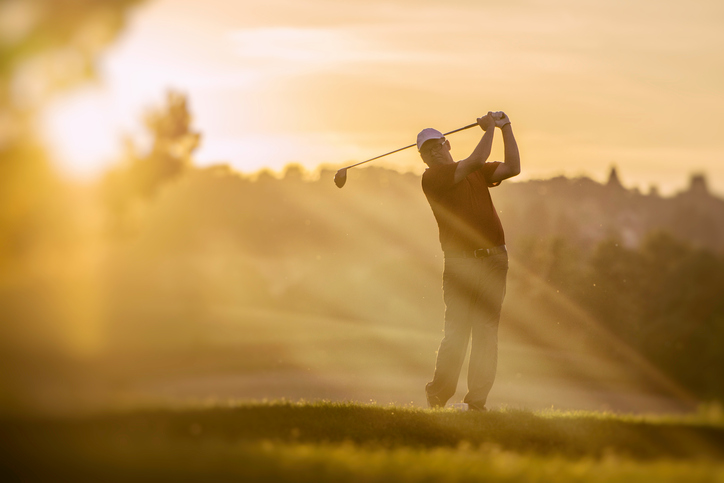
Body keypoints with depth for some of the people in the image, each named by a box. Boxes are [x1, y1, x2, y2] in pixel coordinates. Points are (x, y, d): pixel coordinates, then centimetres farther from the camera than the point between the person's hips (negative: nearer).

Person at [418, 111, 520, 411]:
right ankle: (438, 396, 10)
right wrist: (489, 128, 1)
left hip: (494, 260, 4)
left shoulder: (478, 173, 17)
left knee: (487, 331, 0)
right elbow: (476, 161, -11)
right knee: (456, 331, -5)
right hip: (460, 264, -4)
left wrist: (506, 129, 5)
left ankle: (477, 400, 3)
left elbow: (512, 168, 7)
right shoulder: (431, 178, -4)